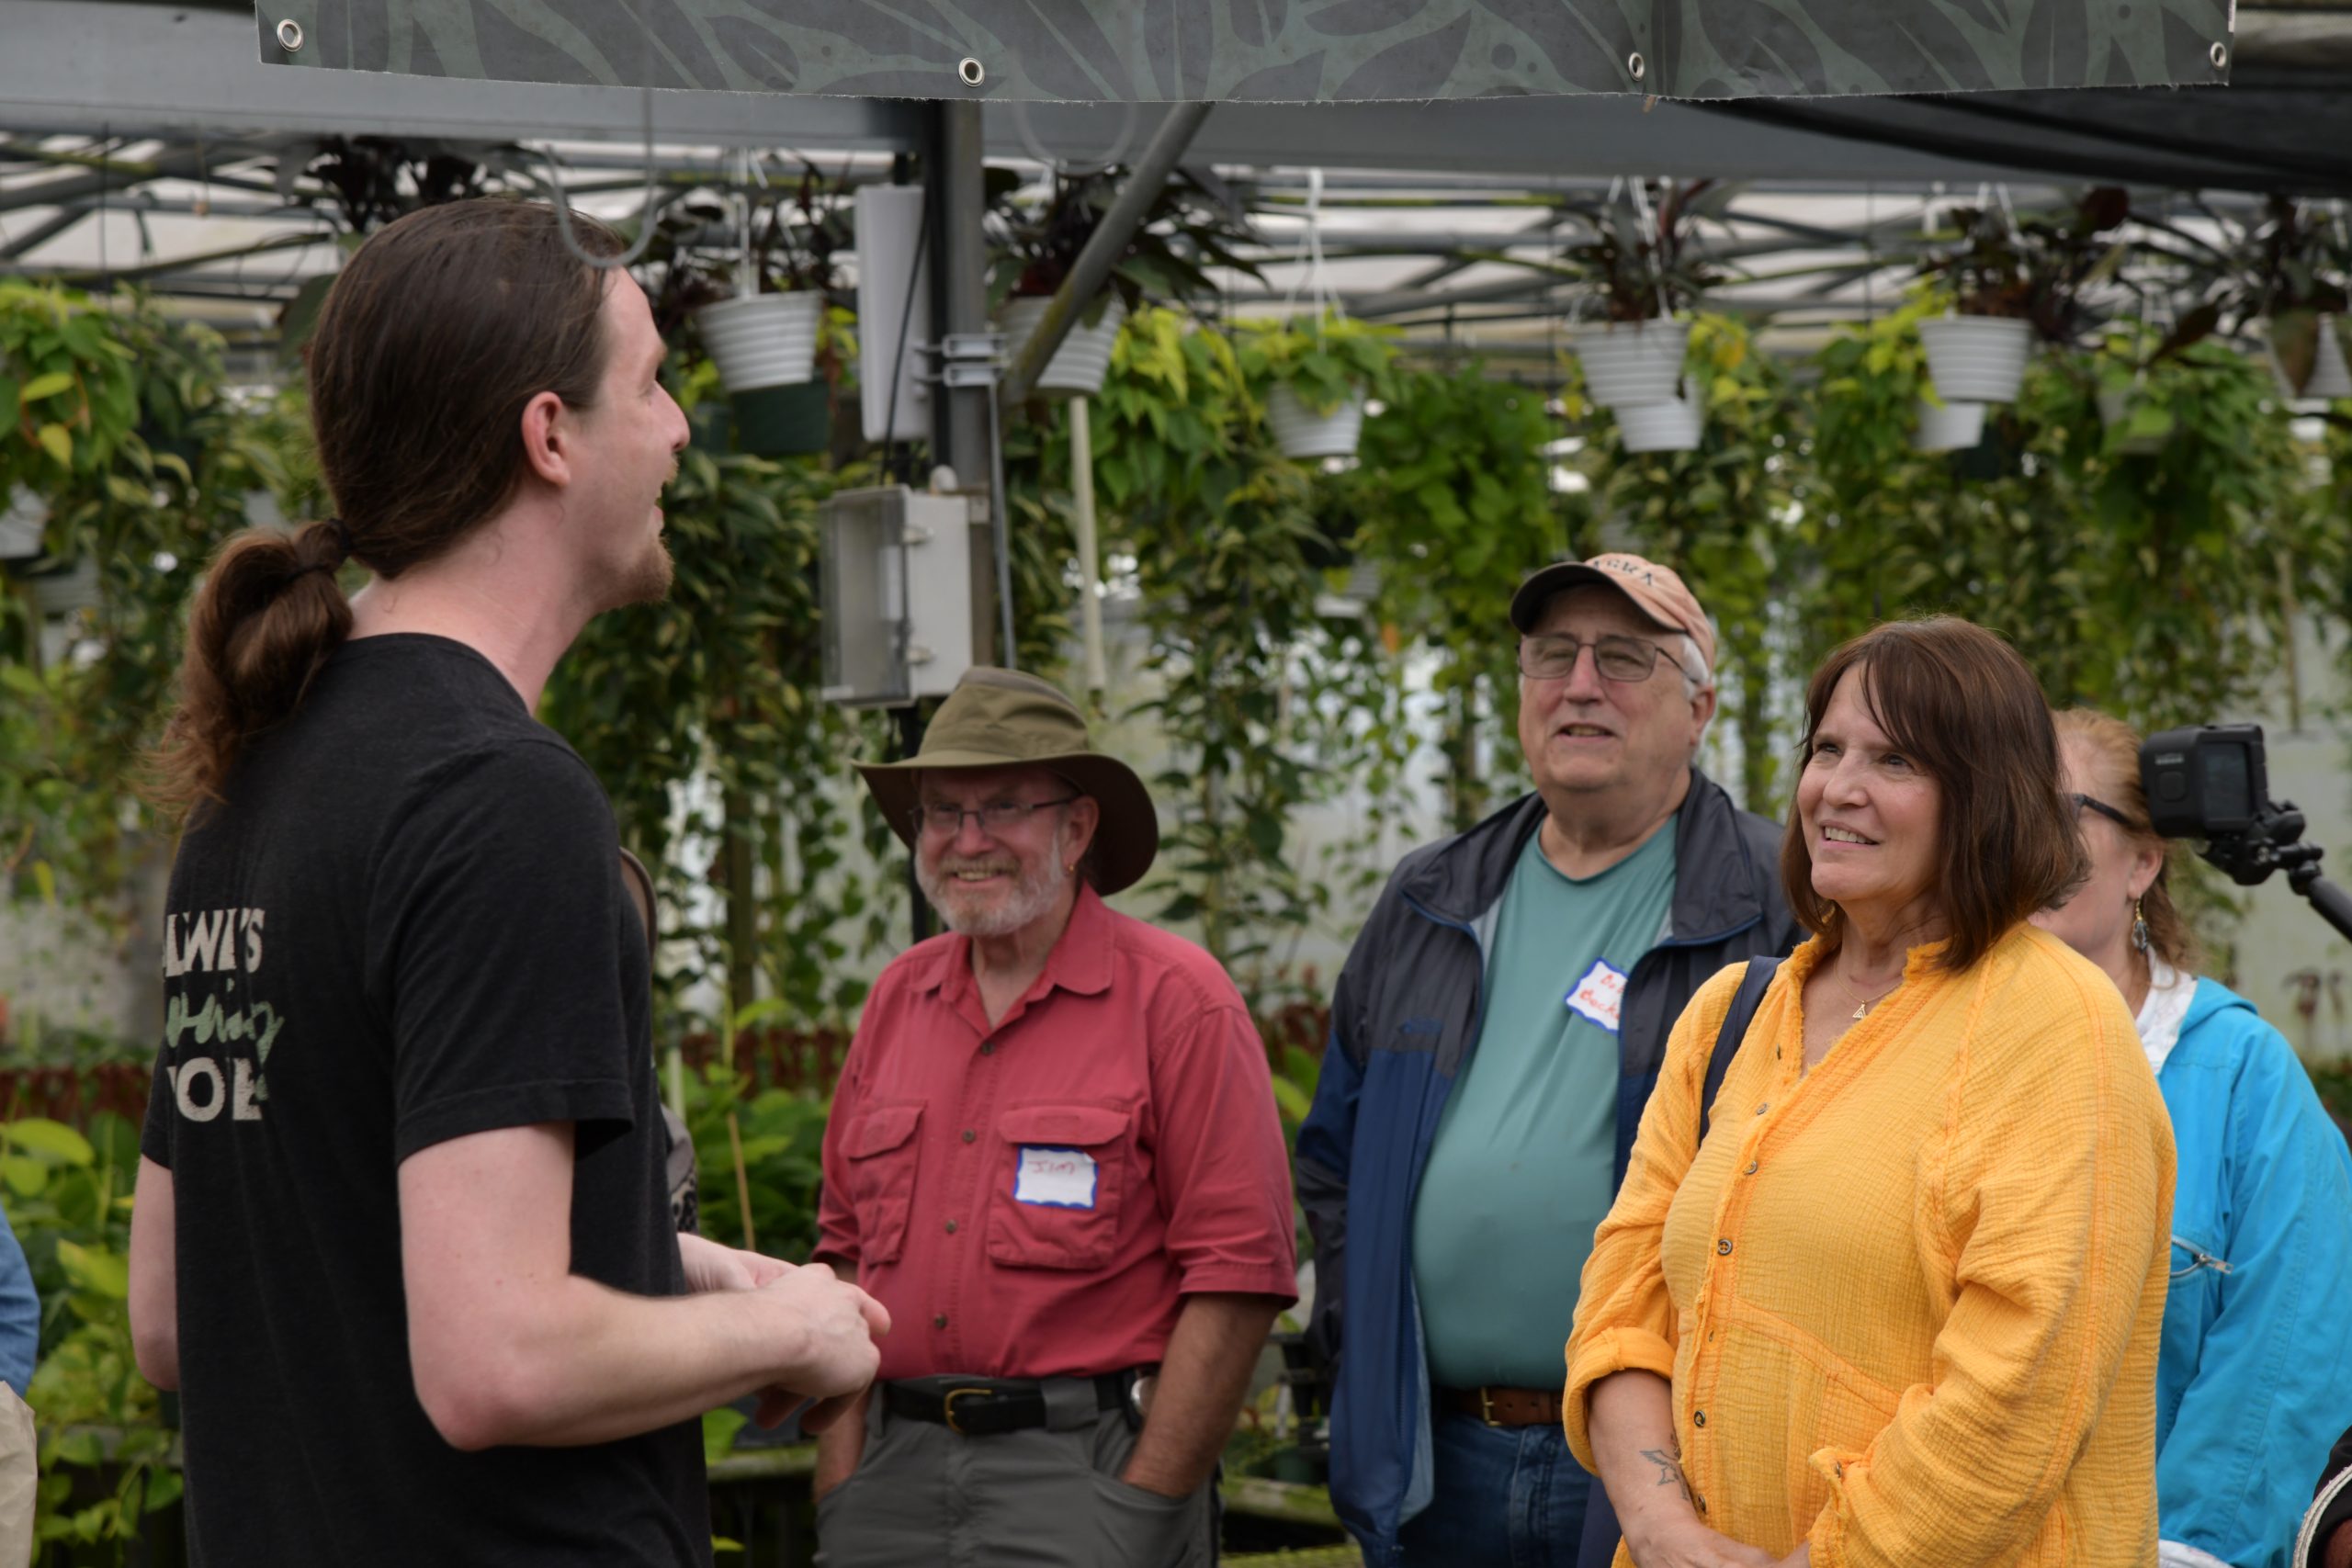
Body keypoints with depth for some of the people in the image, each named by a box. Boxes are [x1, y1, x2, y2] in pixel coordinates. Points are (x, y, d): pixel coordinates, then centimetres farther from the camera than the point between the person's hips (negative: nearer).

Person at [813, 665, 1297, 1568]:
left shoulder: (1177, 999, -4)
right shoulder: (898, 998, 12)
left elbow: (1237, 1274, -9)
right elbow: (849, 1249, 15)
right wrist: (841, 1480, 6)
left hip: (1084, 1462, -5)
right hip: (901, 1462, 5)